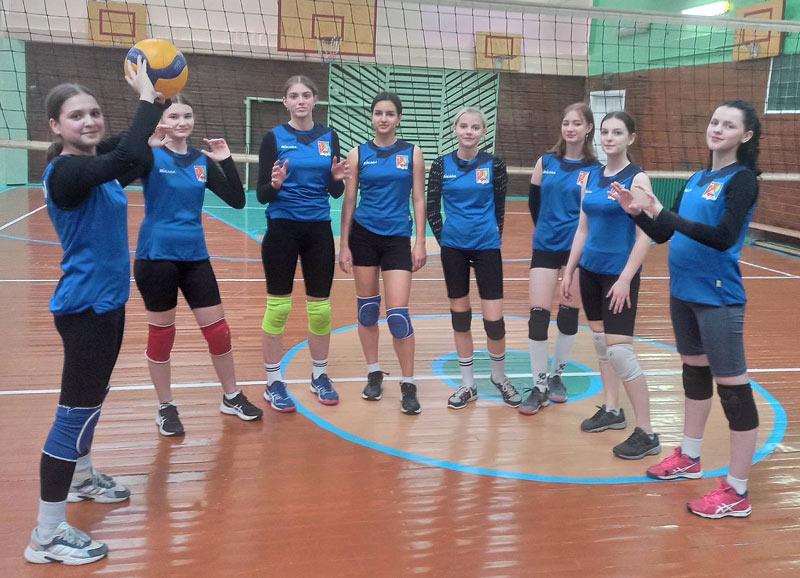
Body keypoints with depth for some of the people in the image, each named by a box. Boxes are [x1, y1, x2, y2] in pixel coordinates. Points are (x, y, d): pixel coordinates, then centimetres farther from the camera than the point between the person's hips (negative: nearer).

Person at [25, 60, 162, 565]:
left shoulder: (91, 161, 5)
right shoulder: (65, 171, -21)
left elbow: (128, 149, 22)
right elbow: (128, 155, -37)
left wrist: (155, 98, 9)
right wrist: (148, 96, -26)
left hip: (106, 301, 10)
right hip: (84, 307, -10)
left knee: (92, 397, 24)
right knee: (77, 409, -6)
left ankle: (81, 476, 46)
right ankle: (47, 536, 4)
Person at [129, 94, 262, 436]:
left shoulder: (202, 161, 6)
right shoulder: (151, 155, -7)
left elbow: (237, 200, 0)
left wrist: (226, 161, -10)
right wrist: (146, 146, -37)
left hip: (194, 255, 4)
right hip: (156, 255, -4)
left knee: (217, 328, 6)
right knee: (161, 332, 6)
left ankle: (231, 398, 24)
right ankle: (165, 408, 22)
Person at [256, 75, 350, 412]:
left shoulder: (329, 137, 7)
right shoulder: (274, 137, -2)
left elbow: (335, 192, 7)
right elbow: (261, 195, -5)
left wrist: (337, 178, -14)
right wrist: (275, 184, -26)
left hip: (318, 230, 3)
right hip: (282, 229, -3)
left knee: (320, 308, 8)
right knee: (278, 308, 1)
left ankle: (319, 376, 25)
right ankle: (273, 383, 13)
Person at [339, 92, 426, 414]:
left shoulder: (412, 153, 3)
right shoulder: (358, 154, 3)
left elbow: (419, 199, 3)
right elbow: (349, 200, 4)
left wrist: (420, 243, -3)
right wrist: (344, 245, 0)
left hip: (397, 238, -1)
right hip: (363, 235, 1)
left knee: (398, 313, -8)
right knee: (367, 308, 8)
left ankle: (408, 385, 3)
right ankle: (374, 375, 24)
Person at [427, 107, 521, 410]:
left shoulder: (494, 164, -3)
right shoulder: (441, 165, 0)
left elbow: (500, 206, 4)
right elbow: (432, 208, 5)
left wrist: (491, 234, 7)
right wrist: (444, 237, 3)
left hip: (486, 248, -2)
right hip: (453, 248, 2)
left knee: (493, 319, -5)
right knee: (459, 315, 9)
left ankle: (499, 376, 22)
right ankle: (467, 385, 22)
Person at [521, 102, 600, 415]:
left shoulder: (594, 169, -4)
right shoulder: (546, 161, 3)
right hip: (546, 246, 1)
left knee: (569, 313, 9)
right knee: (538, 313, -6)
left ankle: (557, 375, 28)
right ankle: (539, 386, 4)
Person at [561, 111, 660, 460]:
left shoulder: (637, 179, -10)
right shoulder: (591, 177, 9)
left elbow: (645, 235, -15)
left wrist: (626, 278, -20)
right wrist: (569, 270, 11)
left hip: (619, 274, -7)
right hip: (590, 270, 7)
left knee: (619, 349, -11)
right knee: (600, 341, 14)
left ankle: (646, 434, -2)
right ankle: (611, 411, 28)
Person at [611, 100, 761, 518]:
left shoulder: (742, 179, -10)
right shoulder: (697, 178, 12)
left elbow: (724, 236, -24)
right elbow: (661, 234, 13)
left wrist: (665, 214, -27)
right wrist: (637, 212, -5)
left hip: (718, 297, -8)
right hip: (683, 291, 8)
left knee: (732, 387, -3)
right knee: (694, 371, 19)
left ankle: (736, 492, 6)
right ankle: (689, 458, 36)